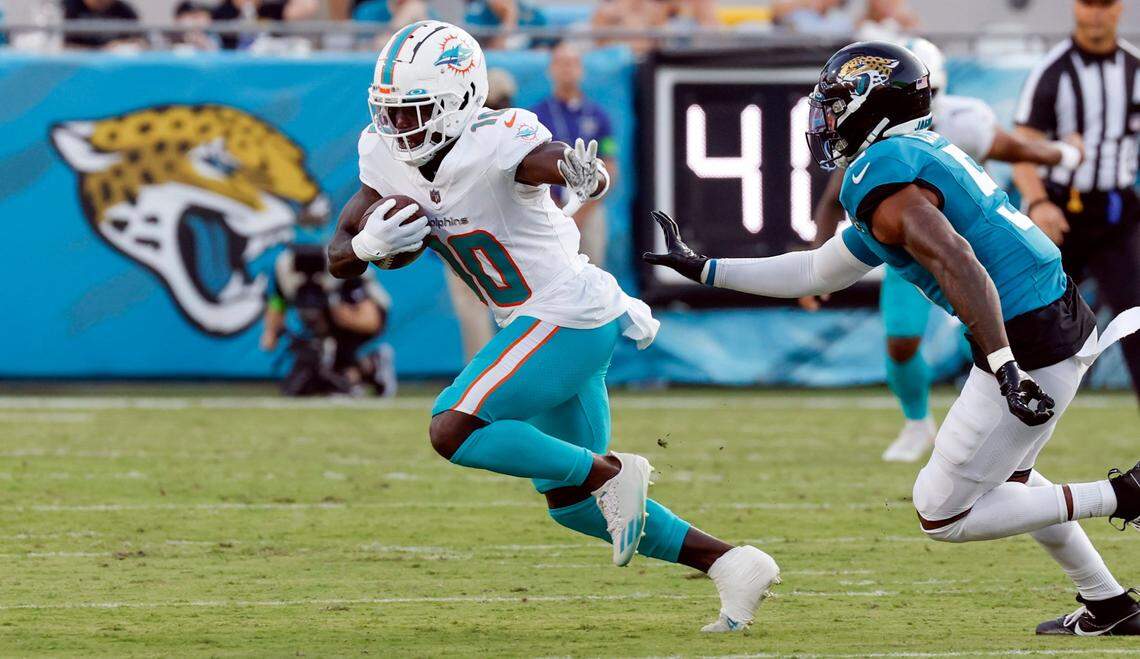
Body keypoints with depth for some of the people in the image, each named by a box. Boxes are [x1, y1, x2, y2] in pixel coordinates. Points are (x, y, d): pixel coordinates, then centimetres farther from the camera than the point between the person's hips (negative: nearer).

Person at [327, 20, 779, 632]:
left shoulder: (494, 145, -23)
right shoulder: (389, 158, 1)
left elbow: (546, 160, -41)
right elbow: (338, 256, 5)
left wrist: (584, 174, -65)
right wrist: (369, 244, -18)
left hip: (568, 318, -9)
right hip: (541, 325, 9)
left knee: (453, 431, -21)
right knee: (572, 504, 13)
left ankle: (610, 472, -9)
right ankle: (731, 563, 18)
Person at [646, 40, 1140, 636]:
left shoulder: (882, 176, -12)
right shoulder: (922, 154, 19)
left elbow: (958, 263, -27)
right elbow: (817, 273, 27)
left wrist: (1007, 371, -33)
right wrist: (702, 269, 32)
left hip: (1026, 347, -10)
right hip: (1066, 320, 10)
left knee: (943, 515, 3)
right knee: (1003, 478, 31)